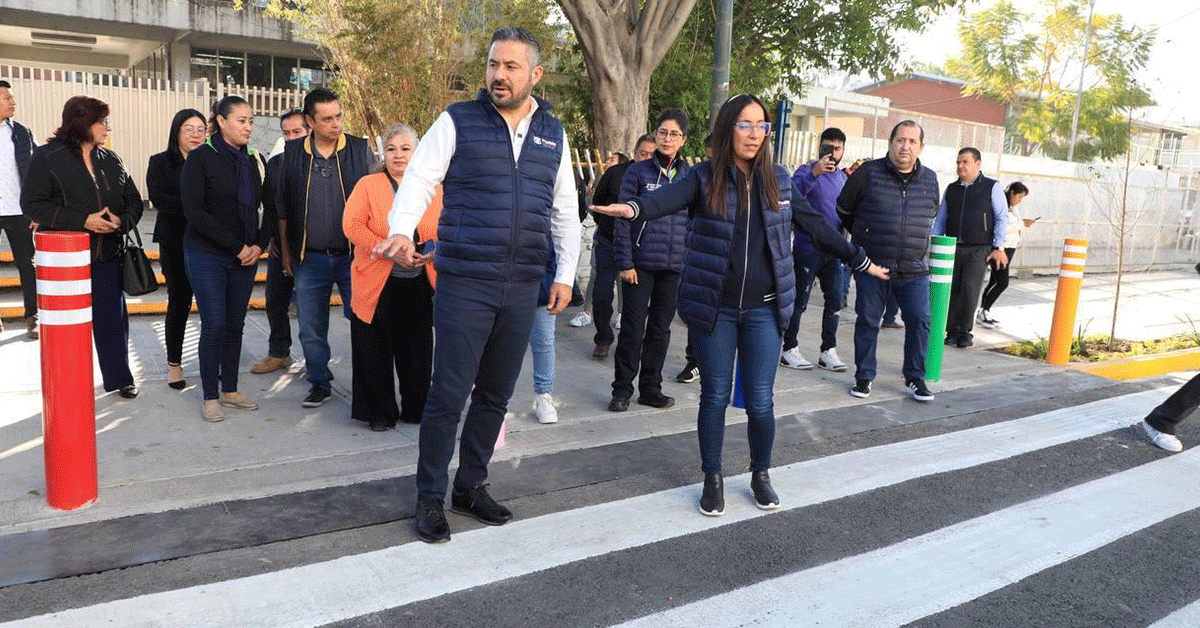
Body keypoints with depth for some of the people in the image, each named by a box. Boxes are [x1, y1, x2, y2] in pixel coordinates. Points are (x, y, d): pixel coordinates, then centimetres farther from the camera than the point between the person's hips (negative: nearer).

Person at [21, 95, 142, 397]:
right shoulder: (47, 157, -5)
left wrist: (122, 221, -11)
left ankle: (119, 378, 22)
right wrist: (82, 221, -20)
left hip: (108, 258, 4)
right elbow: (32, 204, -10)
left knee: (113, 319, 8)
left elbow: (134, 200, 12)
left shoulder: (111, 159, 10)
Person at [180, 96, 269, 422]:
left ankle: (230, 389, 19)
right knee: (214, 324, -5)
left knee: (235, 324, 8)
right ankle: (210, 397, 7)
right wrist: (236, 245, -16)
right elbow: (194, 211, -13)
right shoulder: (201, 158, -6)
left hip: (245, 257, 5)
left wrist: (259, 244, -5)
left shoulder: (252, 160, 9)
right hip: (207, 256, -4)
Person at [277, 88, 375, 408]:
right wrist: (285, 250, 10)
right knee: (311, 327, 9)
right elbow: (282, 206, 12)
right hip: (309, 259, 2)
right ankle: (319, 384, 25)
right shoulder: (292, 153, 5)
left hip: (353, 256, -2)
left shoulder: (360, 150, 1)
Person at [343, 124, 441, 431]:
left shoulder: (433, 190, 10)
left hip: (420, 285, 2)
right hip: (378, 285, -2)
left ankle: (418, 410, 26)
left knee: (418, 351, 9)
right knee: (376, 352, 4)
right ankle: (381, 413, 19)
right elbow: (352, 225, -9)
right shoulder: (367, 185, 2)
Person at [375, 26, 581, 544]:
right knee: (449, 395, -2)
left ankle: (470, 487, 28)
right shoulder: (458, 121, 0)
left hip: (523, 289, 4)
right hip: (464, 285, -4)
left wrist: (565, 274, 9)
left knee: (495, 396, 12)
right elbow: (418, 179, -6)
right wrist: (401, 230, -25)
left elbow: (564, 210, 16)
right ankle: (430, 497, 16)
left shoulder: (553, 134, 12)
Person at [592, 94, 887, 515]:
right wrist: (633, 207, -45)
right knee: (715, 397, 7)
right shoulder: (705, 179, -3)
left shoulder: (778, 180, 8)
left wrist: (861, 261, 21)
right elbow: (667, 198, -23)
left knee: (760, 401, 3)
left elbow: (816, 226, 16)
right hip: (713, 307, -2)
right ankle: (713, 480, 26)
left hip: (764, 308, 2)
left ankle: (761, 476, 28)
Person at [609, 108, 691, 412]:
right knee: (633, 329, 1)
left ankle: (651, 388, 23)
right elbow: (623, 220, -4)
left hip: (674, 267, 4)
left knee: (661, 330, 11)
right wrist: (625, 262, -10)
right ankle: (622, 390, 13)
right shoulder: (638, 171, -2)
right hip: (640, 265, -3)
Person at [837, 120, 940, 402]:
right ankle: (864, 376, 18)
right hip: (872, 266, -2)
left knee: (919, 321, -1)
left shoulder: (930, 180, 7)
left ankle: (915, 377, 15)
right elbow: (844, 209, 8)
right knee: (867, 321, 4)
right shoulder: (868, 173, -4)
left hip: (914, 270, 3)